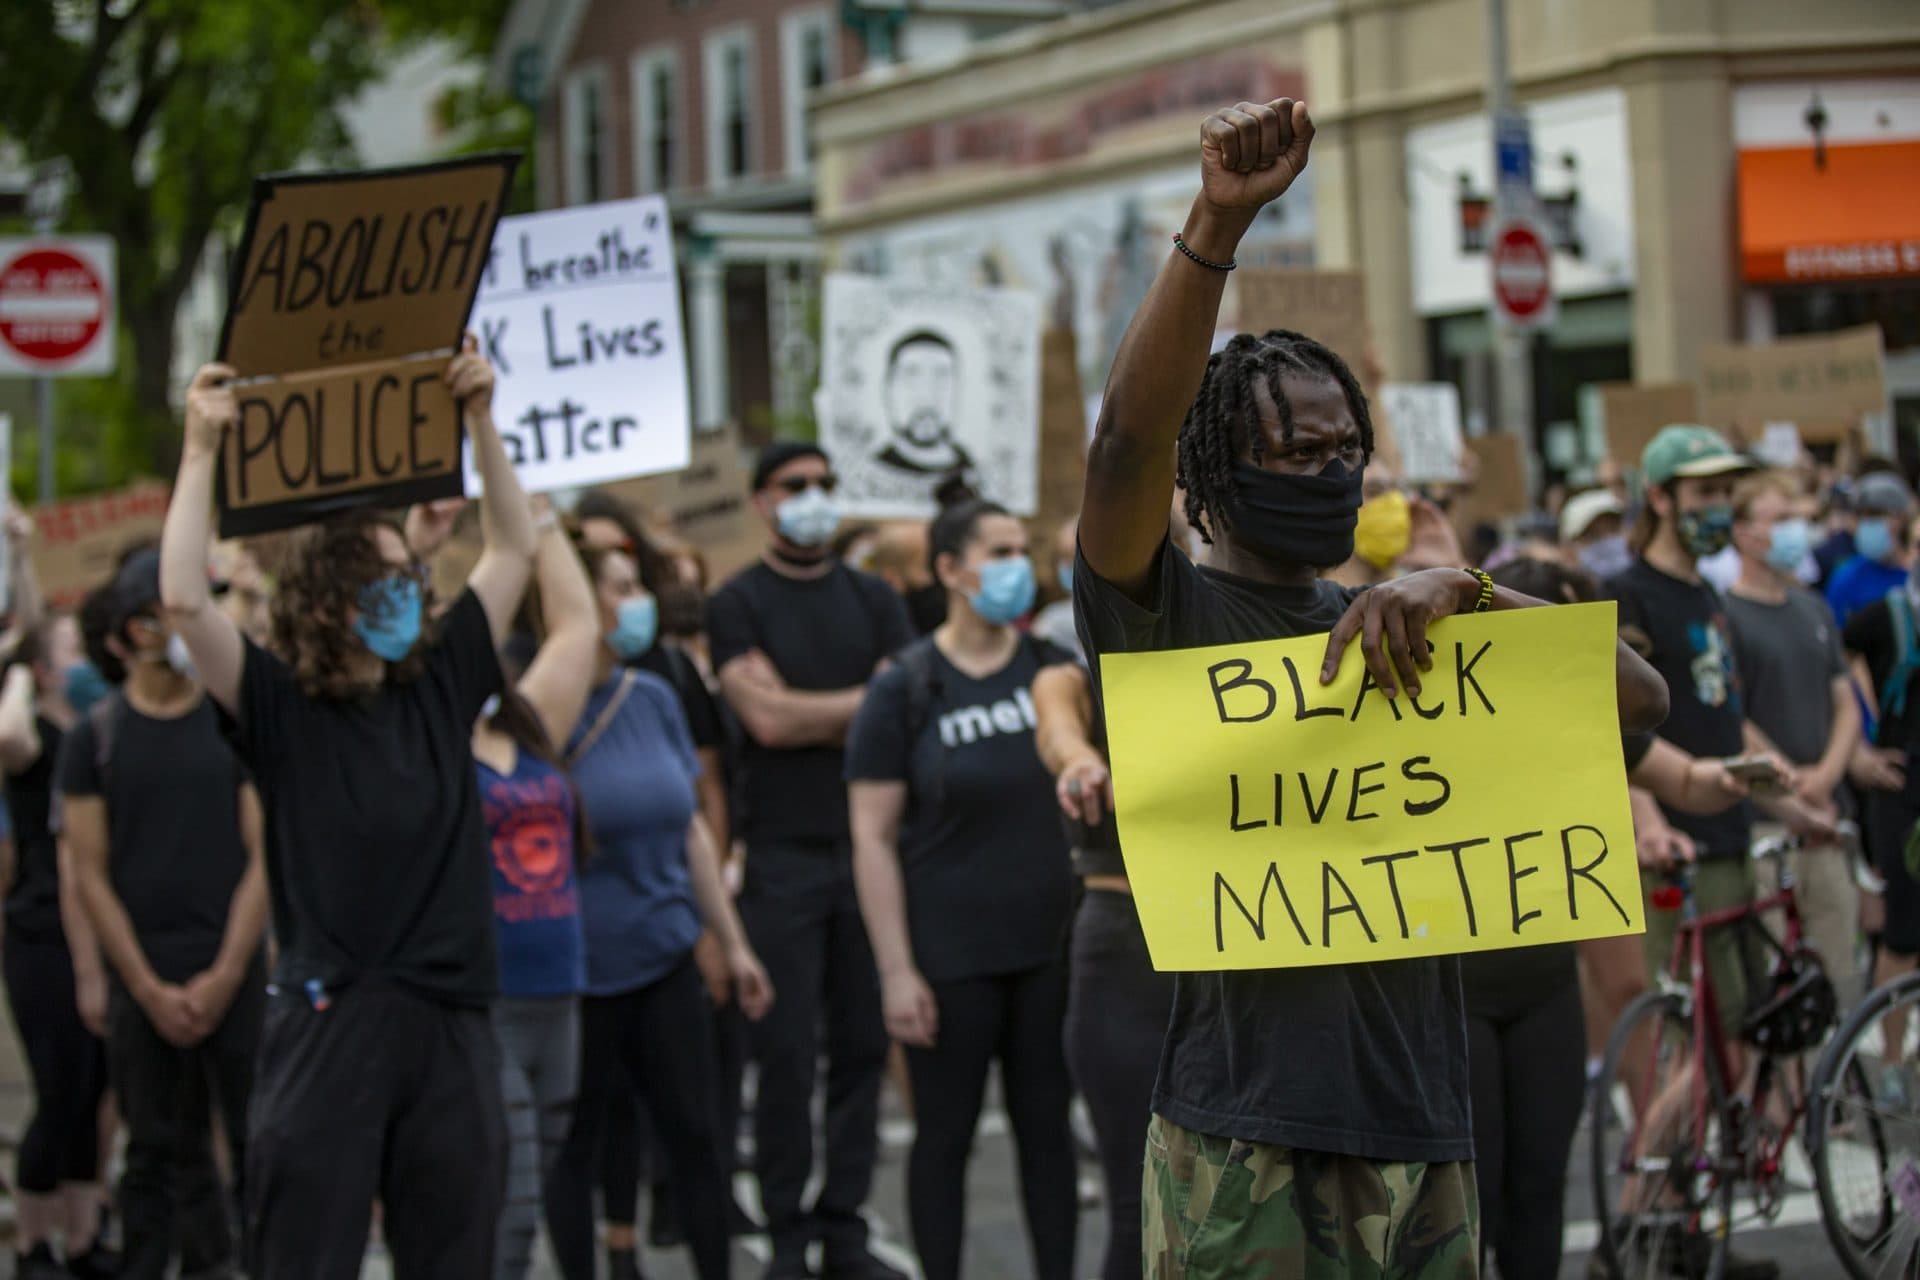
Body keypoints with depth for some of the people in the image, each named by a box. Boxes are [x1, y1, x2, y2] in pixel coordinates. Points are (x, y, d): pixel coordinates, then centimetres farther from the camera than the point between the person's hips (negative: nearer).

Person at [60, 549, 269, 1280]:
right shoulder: (94, 738, 4)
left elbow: (262, 857, 0)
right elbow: (91, 875, 2)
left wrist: (225, 975, -8)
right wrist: (150, 989, -5)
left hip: (236, 977, -1)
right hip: (143, 983, 1)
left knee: (260, 1146, -3)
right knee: (158, 1157, 7)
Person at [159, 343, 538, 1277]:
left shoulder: (439, 686, 11)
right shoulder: (278, 709, -1)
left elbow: (512, 549, 17)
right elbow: (184, 603, -16)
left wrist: (480, 421, 12)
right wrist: (203, 451, -13)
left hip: (451, 1020, 4)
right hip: (329, 1016, -4)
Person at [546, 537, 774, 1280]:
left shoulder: (654, 699, 6)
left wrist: (733, 944, 13)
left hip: (664, 960, 5)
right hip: (574, 971, -5)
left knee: (695, 1137, 7)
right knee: (572, 1151, 7)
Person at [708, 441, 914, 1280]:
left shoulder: (872, 599, 12)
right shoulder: (738, 605, 1)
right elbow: (766, 716, -12)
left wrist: (810, 719, -11)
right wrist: (865, 700, -4)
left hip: (867, 845, 4)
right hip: (782, 855, -3)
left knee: (863, 1046, 4)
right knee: (786, 1054, -4)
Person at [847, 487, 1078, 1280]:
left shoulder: (1052, 669, 4)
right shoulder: (905, 690, -6)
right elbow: (873, 838, -7)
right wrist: (897, 969, -12)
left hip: (1049, 945, 3)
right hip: (951, 957, -3)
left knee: (1047, 1128, 9)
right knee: (947, 1133, 7)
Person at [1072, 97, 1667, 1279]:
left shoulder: (1398, 630, 15)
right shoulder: (1168, 613, 1)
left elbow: (1639, 701, 6)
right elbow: (1132, 437, -18)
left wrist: (1464, 591, -9)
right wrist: (1219, 223, -28)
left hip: (1420, 1125, 5)